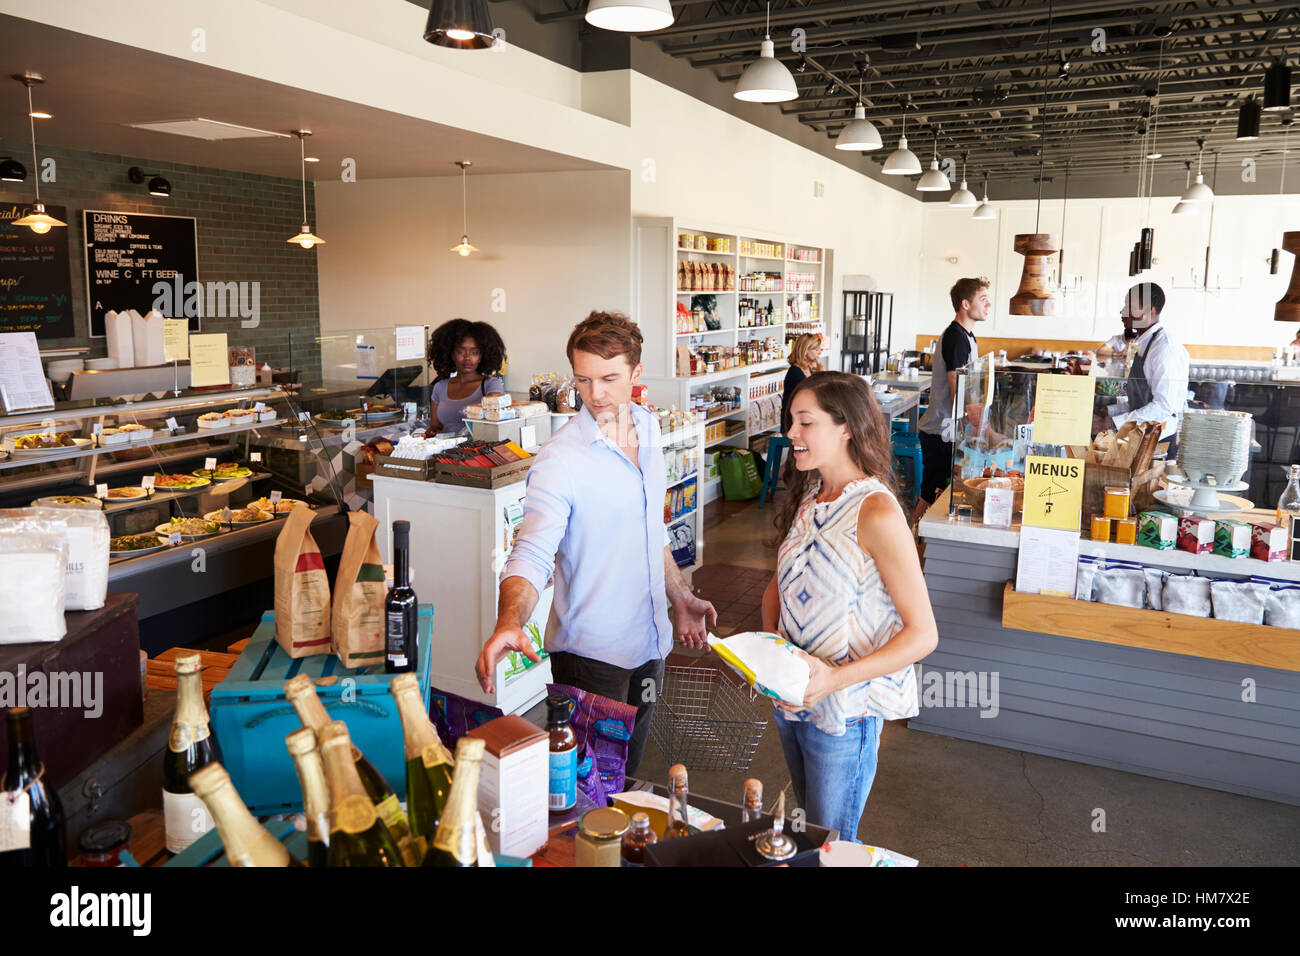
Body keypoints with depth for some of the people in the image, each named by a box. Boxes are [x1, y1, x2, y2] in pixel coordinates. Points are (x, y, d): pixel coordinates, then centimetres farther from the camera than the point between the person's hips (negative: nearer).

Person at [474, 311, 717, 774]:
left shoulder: (648, 427, 2)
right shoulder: (559, 459, -20)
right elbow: (531, 555, -28)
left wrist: (681, 598, 17)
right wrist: (510, 622, -46)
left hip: (649, 642, 7)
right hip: (591, 654, -6)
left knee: (628, 772, 22)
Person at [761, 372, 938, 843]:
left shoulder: (875, 513, -22)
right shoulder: (808, 496, 3)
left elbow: (922, 634, -21)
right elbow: (778, 585, 12)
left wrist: (834, 680, -28)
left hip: (844, 711, -7)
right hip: (791, 697, 7)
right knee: (808, 826, 25)